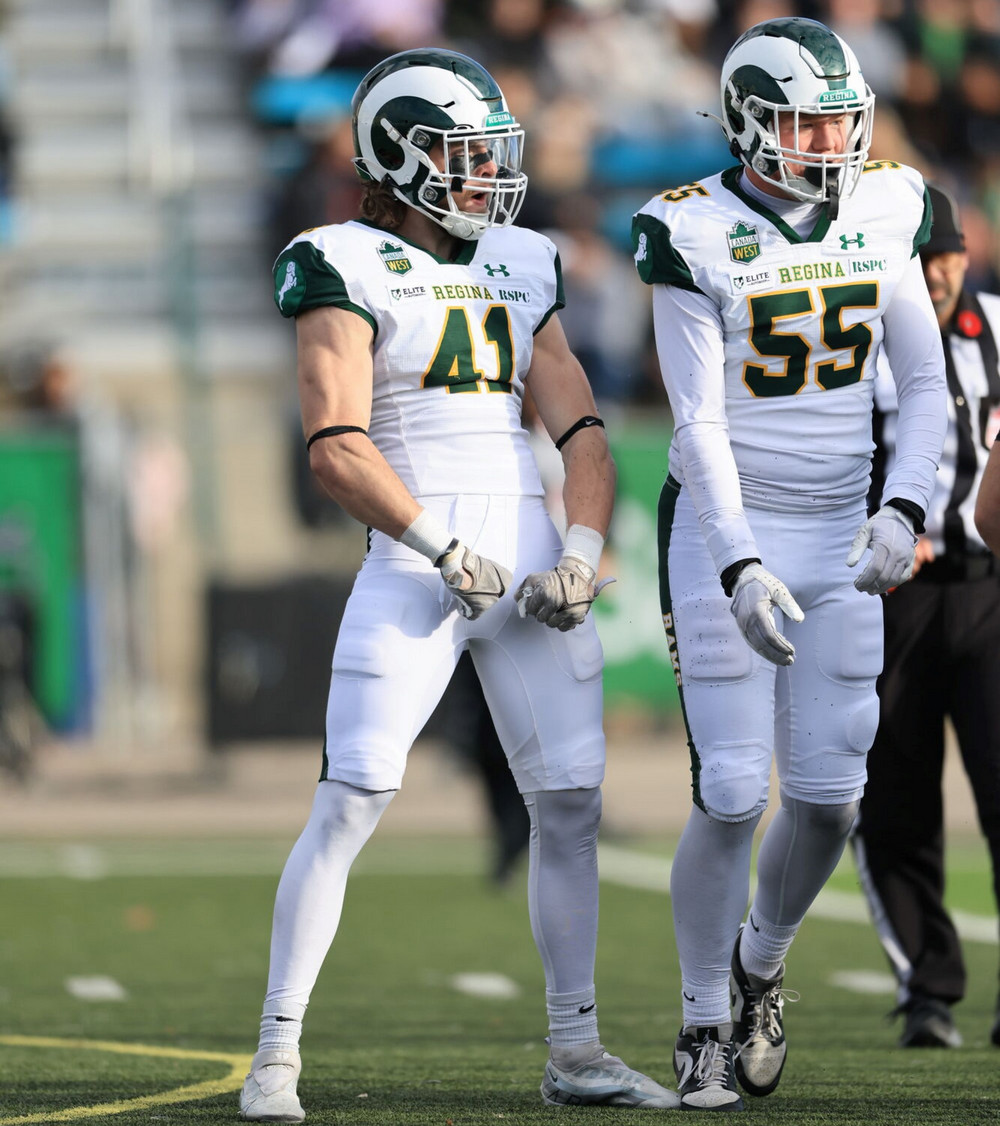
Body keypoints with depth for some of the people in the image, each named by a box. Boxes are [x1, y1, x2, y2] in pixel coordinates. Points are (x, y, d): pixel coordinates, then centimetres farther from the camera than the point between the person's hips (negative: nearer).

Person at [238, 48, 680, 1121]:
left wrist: (581, 550, -2)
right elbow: (336, 447, -11)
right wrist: (442, 550, -18)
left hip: (532, 558, 6)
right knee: (351, 802, -12)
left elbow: (580, 429, 14)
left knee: (572, 801, 3)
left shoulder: (518, 266, 17)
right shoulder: (346, 267, -2)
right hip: (414, 562, -6)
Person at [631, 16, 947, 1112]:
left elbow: (924, 384, 5)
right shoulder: (697, 235, -12)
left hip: (840, 537, 4)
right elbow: (698, 420, -16)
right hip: (725, 533, -4)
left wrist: (904, 510, -11)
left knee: (828, 793, 0)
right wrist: (740, 570, -25)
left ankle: (759, 963, 28)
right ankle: (705, 1024, 11)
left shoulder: (880, 217, 1)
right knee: (732, 795, -7)